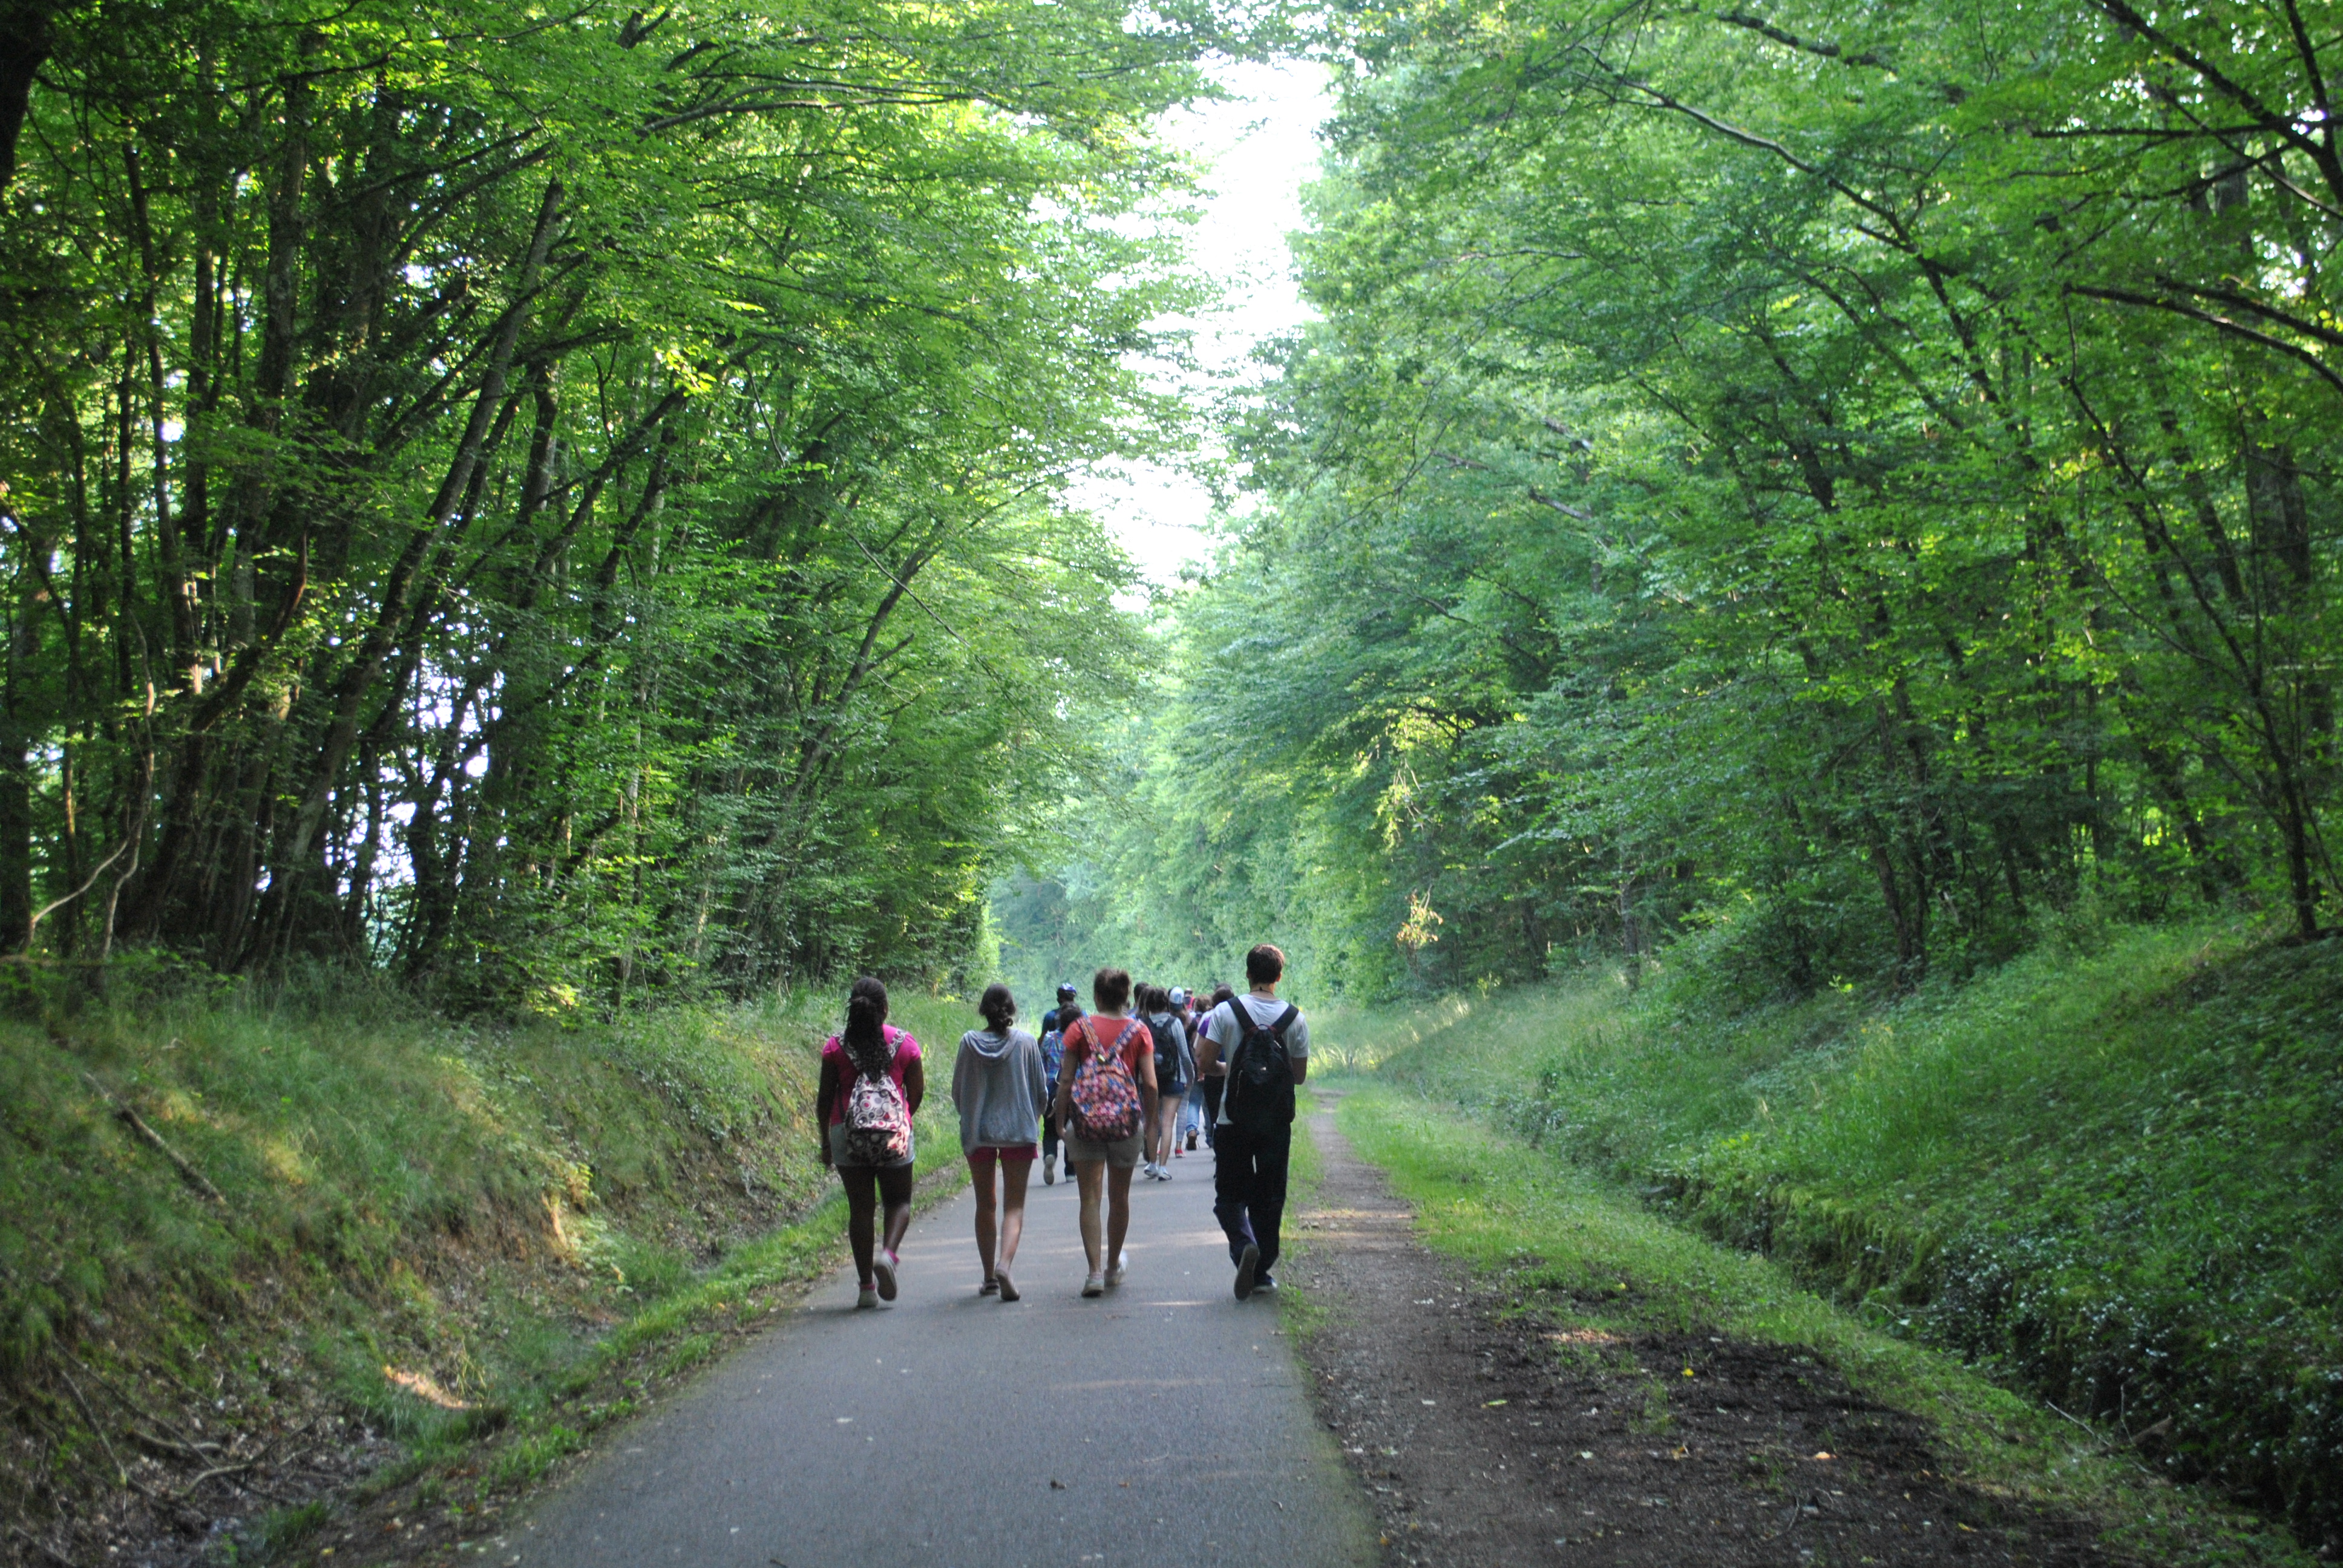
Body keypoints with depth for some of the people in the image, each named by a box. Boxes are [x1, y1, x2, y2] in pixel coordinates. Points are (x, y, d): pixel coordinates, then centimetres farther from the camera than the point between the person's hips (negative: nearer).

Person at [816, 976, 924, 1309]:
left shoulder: (836, 1045, -1)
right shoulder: (904, 1042, -1)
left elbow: (825, 1097, 1)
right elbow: (917, 1091, 5)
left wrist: (825, 1140, 10)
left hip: (847, 1133, 1)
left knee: (860, 1208, 7)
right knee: (899, 1200, 13)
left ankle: (867, 1287, 6)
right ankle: (888, 1254, -15)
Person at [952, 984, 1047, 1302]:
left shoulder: (969, 1042, -5)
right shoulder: (1026, 1043, -6)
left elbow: (957, 1092, 2)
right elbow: (1041, 1091, 1)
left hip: (977, 1133, 1)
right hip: (1019, 1132, -1)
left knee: (985, 1205, 14)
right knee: (1014, 1205, 3)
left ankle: (989, 1276, 19)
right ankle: (1004, 1264, -20)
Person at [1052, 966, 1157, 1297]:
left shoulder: (1081, 1028, 2)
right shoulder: (1139, 1030, 3)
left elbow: (1066, 1080, -1)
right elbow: (1150, 1084, -2)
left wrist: (1060, 1121, 6)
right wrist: (1151, 1122, 10)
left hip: (1086, 1118, -1)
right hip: (1126, 1120, 1)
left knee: (1090, 1198, 1)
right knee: (1119, 1197, 16)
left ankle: (1095, 1272, -8)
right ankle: (1114, 1267, 31)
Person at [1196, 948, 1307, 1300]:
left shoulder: (1226, 1012, -6)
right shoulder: (1295, 1018, -2)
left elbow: (1204, 1062, -8)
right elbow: (1300, 1075, 2)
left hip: (1234, 1120, -1)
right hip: (1276, 1124, 2)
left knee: (1230, 1194, 8)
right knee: (1269, 1197, 12)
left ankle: (1244, 1245, -18)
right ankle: (1262, 1272, 14)